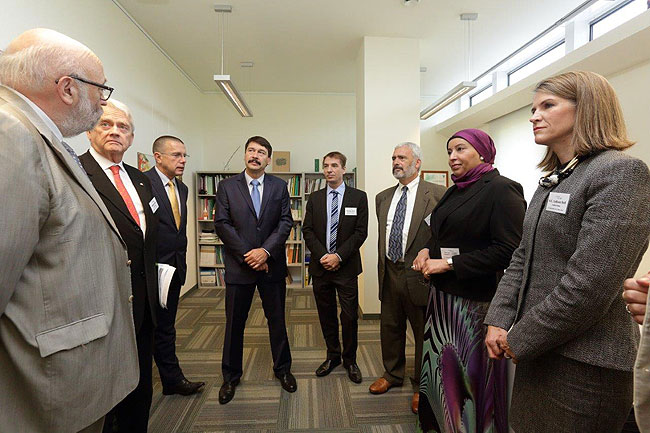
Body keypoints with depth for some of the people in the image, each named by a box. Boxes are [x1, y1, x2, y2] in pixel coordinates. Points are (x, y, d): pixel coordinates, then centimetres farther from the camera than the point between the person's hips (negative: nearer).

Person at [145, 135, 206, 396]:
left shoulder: (182, 188, 12)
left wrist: (181, 259, 15)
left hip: (174, 268, 7)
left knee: (166, 326, 17)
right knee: (162, 328, 7)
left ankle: (172, 380, 28)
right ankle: (173, 379, 24)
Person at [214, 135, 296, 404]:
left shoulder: (279, 186, 4)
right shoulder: (226, 187, 1)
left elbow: (285, 222, -2)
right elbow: (222, 224, -5)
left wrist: (265, 250, -14)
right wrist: (246, 255, -12)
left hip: (272, 264, 1)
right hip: (239, 266, 0)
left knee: (277, 320, 13)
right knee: (234, 324, 11)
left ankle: (282, 369, 33)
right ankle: (231, 377, 31)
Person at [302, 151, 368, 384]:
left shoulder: (358, 197, 0)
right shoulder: (315, 198, 7)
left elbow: (361, 232, -6)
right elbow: (307, 230, 3)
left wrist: (338, 256, -14)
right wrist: (323, 255, -10)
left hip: (346, 267, -2)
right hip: (320, 266, 3)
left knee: (350, 316, 4)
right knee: (326, 314, 13)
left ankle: (350, 360, 25)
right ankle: (333, 356, 32)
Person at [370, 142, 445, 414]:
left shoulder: (437, 195, -8)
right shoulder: (383, 197, 10)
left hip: (419, 275, -5)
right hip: (390, 273, 6)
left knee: (423, 333, 11)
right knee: (390, 328, 19)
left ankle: (421, 387, 33)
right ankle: (392, 374, 42)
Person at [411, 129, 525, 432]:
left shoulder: (501, 190, -12)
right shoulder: (456, 191, 12)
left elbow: (507, 251, -19)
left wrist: (449, 263, -18)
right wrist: (427, 250, 0)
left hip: (476, 300, -8)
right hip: (444, 294, 8)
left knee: (470, 370, 7)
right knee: (442, 362, 18)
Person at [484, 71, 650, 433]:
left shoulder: (621, 171, -14)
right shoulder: (553, 181, 11)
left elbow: (592, 283, -23)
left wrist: (521, 339, -15)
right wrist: (499, 321, 0)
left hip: (585, 361, -7)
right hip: (538, 350, 8)